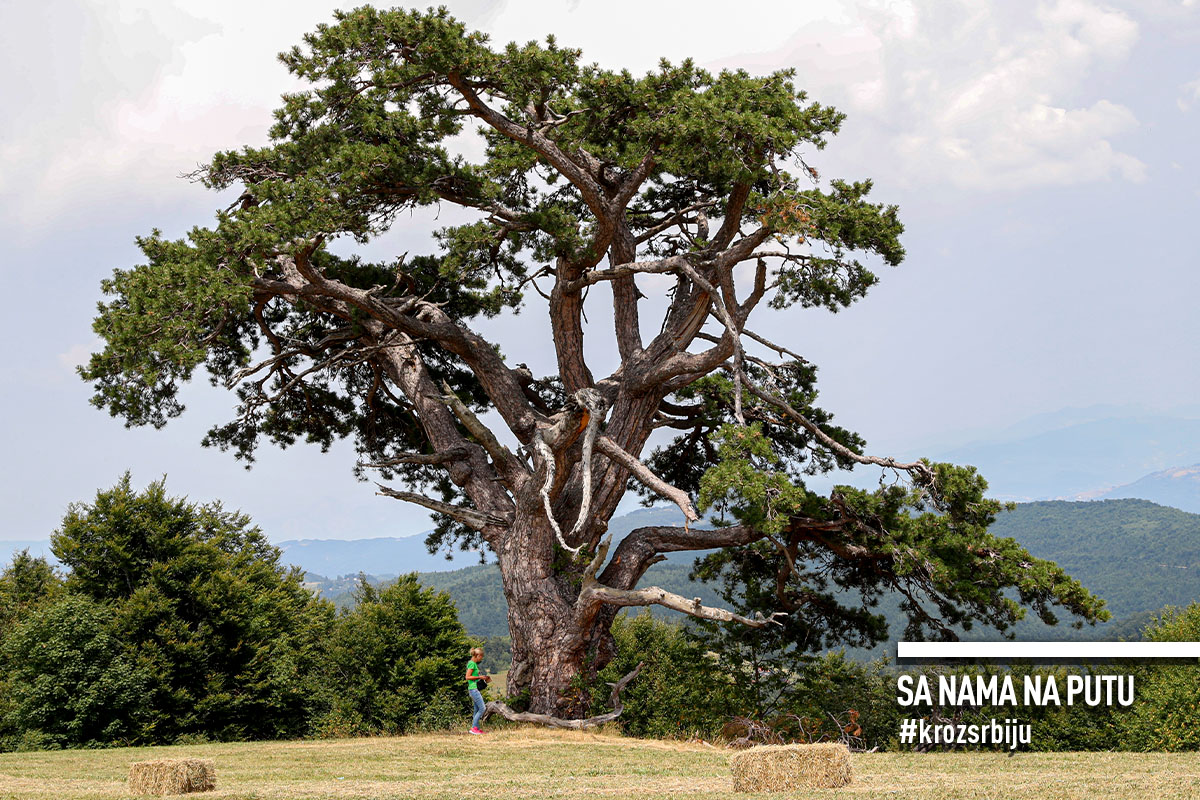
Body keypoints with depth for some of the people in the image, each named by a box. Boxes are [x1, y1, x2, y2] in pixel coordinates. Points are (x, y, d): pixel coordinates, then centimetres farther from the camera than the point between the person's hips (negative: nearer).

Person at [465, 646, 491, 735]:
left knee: (477, 710, 10)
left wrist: (483, 678, 14)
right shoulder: (471, 663, -12)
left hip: (476, 689, 10)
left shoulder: (475, 664, 17)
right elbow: (468, 677, -17)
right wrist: (479, 677, -14)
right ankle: (473, 728, -12)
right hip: (473, 689, -10)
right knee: (482, 709, -12)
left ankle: (477, 729, 12)